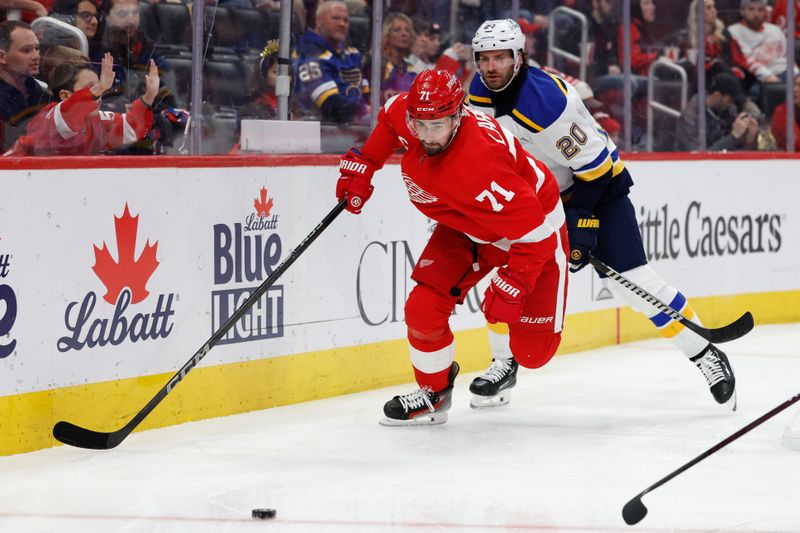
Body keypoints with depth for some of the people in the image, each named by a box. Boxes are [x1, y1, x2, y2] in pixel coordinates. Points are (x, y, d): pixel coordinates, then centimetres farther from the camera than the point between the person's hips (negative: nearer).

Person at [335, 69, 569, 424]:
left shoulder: (478, 166, -42)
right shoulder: (405, 115, -22)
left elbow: (535, 234, -38)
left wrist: (510, 288, -38)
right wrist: (361, 165, 3)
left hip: (537, 228, -6)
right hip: (465, 226, 6)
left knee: (532, 351, -7)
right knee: (424, 310, -10)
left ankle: (507, 360, 30)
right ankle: (433, 394, 15)